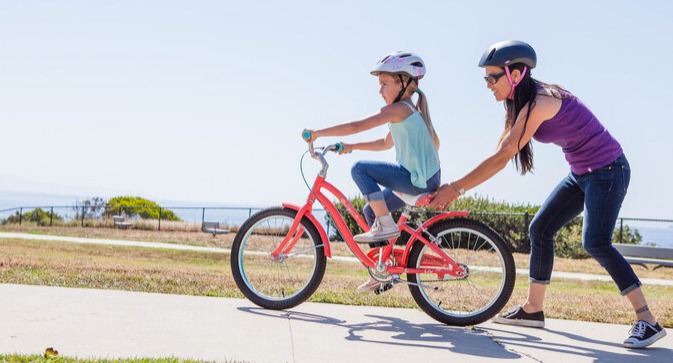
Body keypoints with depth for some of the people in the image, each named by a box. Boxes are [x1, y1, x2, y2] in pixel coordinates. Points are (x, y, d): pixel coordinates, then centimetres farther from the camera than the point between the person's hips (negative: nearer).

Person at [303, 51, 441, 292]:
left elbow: (356, 126, -18)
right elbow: (386, 143, 32)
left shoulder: (398, 109, -11)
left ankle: (385, 225, -13)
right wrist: (351, 146, 26)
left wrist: (318, 133, -13)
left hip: (418, 180, -10)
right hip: (426, 180, 10)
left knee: (360, 169, -15)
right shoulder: (409, 111, 20)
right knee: (370, 210, 16)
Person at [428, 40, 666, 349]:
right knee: (540, 229, 7)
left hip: (607, 170, -10)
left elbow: (500, 158, -27)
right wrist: (457, 188, 0)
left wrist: (455, 187, -24)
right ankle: (533, 309, 17)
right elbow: (499, 156, 5)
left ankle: (647, 321, -15)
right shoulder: (520, 104, 4)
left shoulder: (539, 103, -26)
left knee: (595, 242, -21)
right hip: (581, 173, 10)